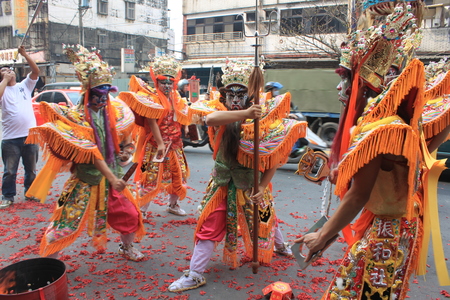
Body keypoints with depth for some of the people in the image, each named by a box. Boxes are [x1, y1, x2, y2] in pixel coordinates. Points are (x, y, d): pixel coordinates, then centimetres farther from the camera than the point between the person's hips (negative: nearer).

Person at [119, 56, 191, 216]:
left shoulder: (176, 98, 12)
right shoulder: (152, 97, -9)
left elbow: (182, 120, 17)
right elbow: (151, 122, -18)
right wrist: (160, 143, -24)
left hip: (174, 145, 7)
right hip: (155, 145, -7)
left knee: (178, 175, 12)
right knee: (151, 177, -5)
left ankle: (173, 204, 30)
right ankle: (141, 208, 10)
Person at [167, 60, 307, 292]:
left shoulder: (261, 118, -14)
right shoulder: (219, 111, -11)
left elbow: (273, 159, -11)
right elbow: (210, 118, -39)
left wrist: (263, 185, -17)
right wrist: (245, 113, -47)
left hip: (251, 183, -1)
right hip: (224, 183, 1)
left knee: (264, 217, 14)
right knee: (210, 225, 7)